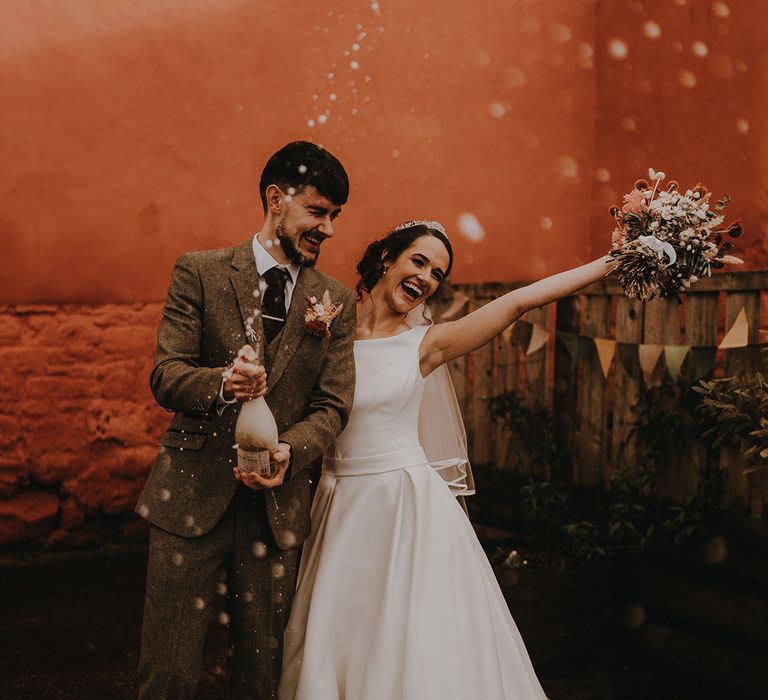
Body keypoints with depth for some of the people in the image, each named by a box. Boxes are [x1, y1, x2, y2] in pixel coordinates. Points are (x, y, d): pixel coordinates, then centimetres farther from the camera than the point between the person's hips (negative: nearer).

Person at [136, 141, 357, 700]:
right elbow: (165, 375, -5)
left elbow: (333, 405, 3)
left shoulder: (337, 301, 8)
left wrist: (289, 450, -18)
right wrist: (221, 384, -27)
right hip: (194, 495, -2)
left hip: (277, 503, 2)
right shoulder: (200, 272, 1)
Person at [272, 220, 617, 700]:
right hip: (342, 507, 1)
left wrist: (613, 262, -7)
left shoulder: (423, 344, 0)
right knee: (337, 649, 9)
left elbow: (520, 301, -4)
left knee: (415, 648, 3)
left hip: (408, 508, -1)